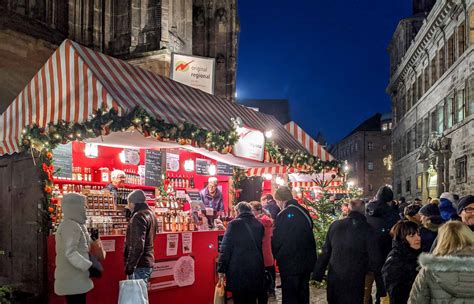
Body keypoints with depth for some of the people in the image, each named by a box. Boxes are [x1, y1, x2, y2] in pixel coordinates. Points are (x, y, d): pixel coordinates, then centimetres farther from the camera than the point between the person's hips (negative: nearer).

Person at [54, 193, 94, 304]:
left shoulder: (74, 225, 15)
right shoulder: (71, 226, -17)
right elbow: (70, 253, -25)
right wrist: (89, 266, -28)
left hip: (74, 278, 10)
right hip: (73, 279, -10)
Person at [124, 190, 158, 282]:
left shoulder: (139, 216, -16)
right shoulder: (150, 213, 14)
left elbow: (137, 246, -22)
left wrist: (129, 266, -19)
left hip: (140, 265, -10)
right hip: (148, 262, 10)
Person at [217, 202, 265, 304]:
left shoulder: (234, 224, -7)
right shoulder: (259, 225, 6)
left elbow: (225, 247, -8)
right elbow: (260, 245, 11)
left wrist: (221, 269, -4)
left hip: (238, 270, -4)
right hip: (256, 268, 4)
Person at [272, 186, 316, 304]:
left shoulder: (283, 215, -16)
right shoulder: (304, 212, 4)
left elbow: (276, 240, -13)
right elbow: (309, 236, 11)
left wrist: (277, 256, 5)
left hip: (290, 264, -6)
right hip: (307, 262, 7)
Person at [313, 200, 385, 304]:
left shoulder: (335, 225, -2)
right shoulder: (366, 229, -11)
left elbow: (325, 252, 3)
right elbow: (375, 258, -9)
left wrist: (317, 274, 11)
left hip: (333, 279, 3)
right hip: (354, 280, -3)